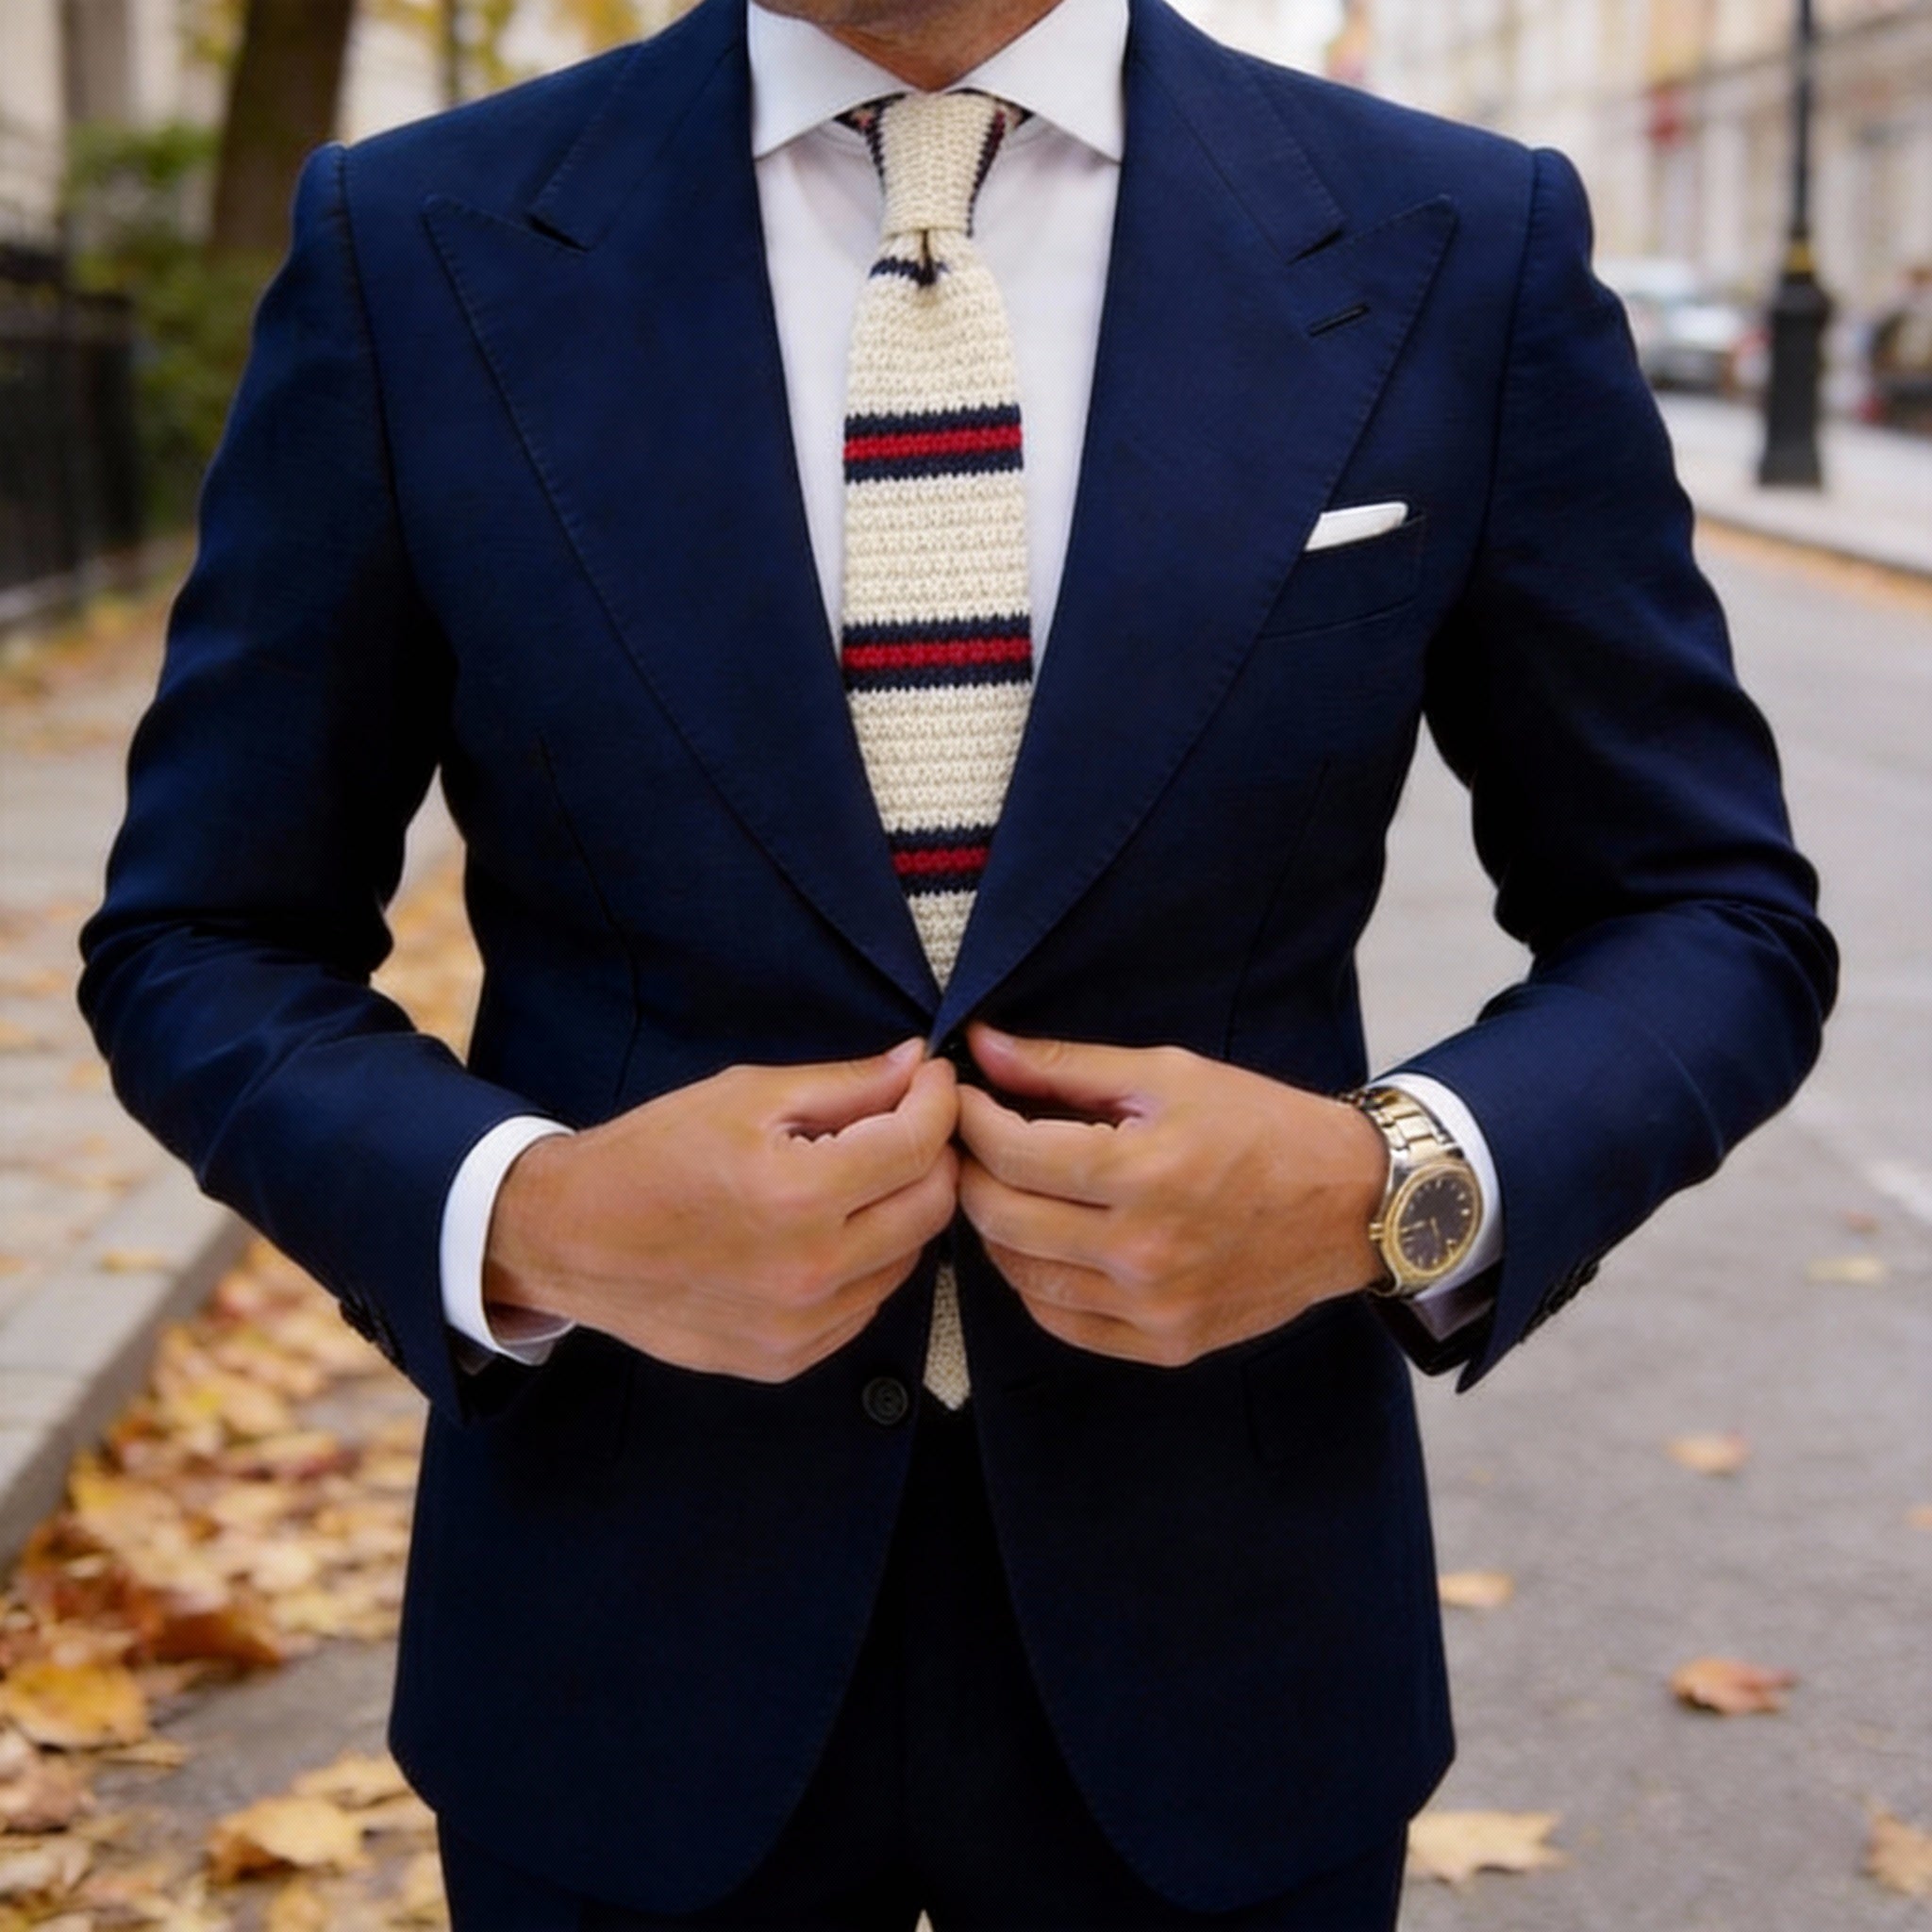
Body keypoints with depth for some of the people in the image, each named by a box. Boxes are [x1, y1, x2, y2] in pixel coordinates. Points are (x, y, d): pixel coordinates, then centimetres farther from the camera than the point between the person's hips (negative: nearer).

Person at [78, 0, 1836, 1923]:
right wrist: (522, 1218, -19)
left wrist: (1397, 1186, -18)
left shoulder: (1466, 250, -6)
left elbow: (1717, 918, 1)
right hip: (627, 1624, 0)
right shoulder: (411, 249, -6)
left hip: (1218, 1625, 1)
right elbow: (198, 944, 0)